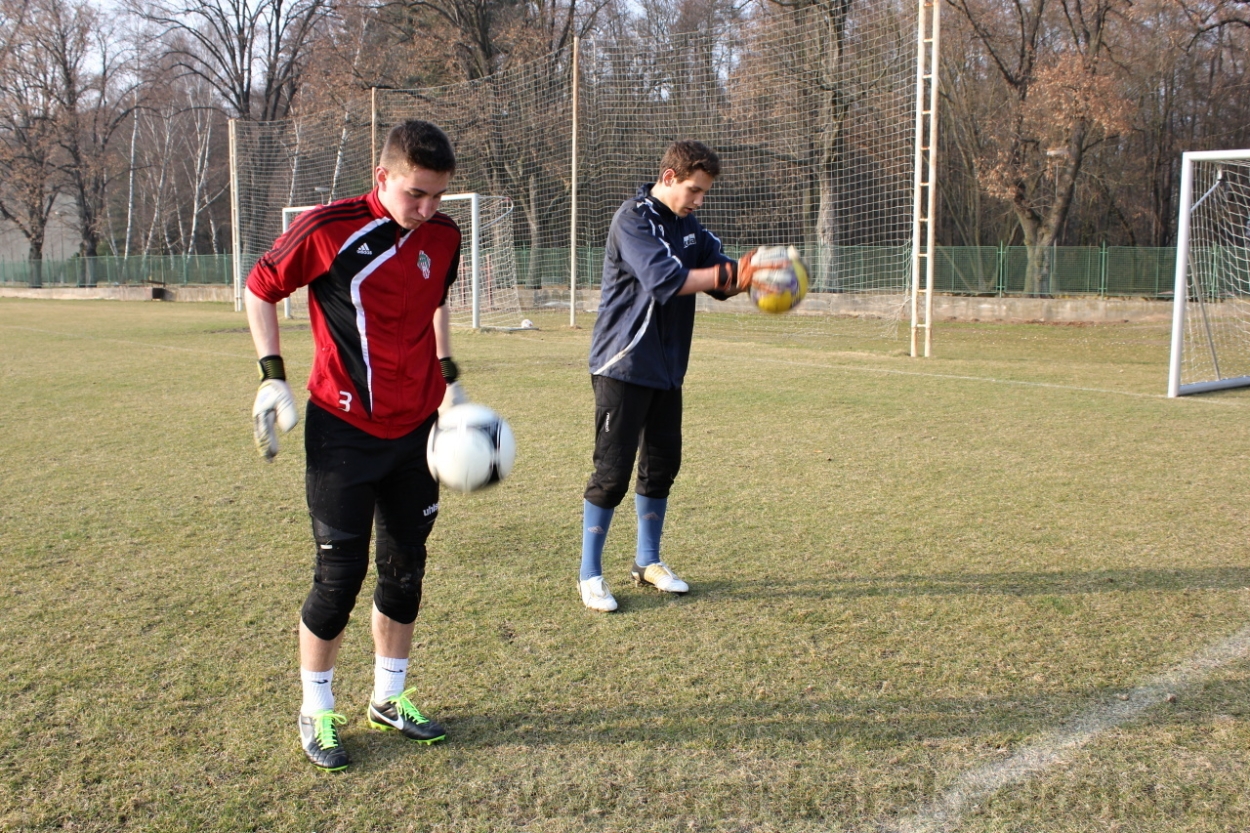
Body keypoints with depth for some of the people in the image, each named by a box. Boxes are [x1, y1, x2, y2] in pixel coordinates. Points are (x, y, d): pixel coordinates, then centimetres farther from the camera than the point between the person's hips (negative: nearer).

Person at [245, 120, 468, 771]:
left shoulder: (443, 236, -1)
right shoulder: (328, 229, -16)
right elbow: (260, 288, -2)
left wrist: (447, 376, 13)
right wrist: (271, 378, -9)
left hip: (416, 428, 5)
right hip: (343, 430, -5)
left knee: (406, 568, 12)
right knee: (340, 575, 0)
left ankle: (388, 698, 31)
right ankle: (315, 712, 20)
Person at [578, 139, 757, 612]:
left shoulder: (688, 226, 12)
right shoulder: (633, 219, -13)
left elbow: (721, 282, 7)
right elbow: (665, 280, -26)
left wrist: (752, 275, -14)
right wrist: (732, 273, -24)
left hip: (666, 369, 8)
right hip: (623, 367, -8)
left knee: (662, 466, 13)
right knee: (613, 471, -5)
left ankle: (648, 562, 29)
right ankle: (589, 574, 8)